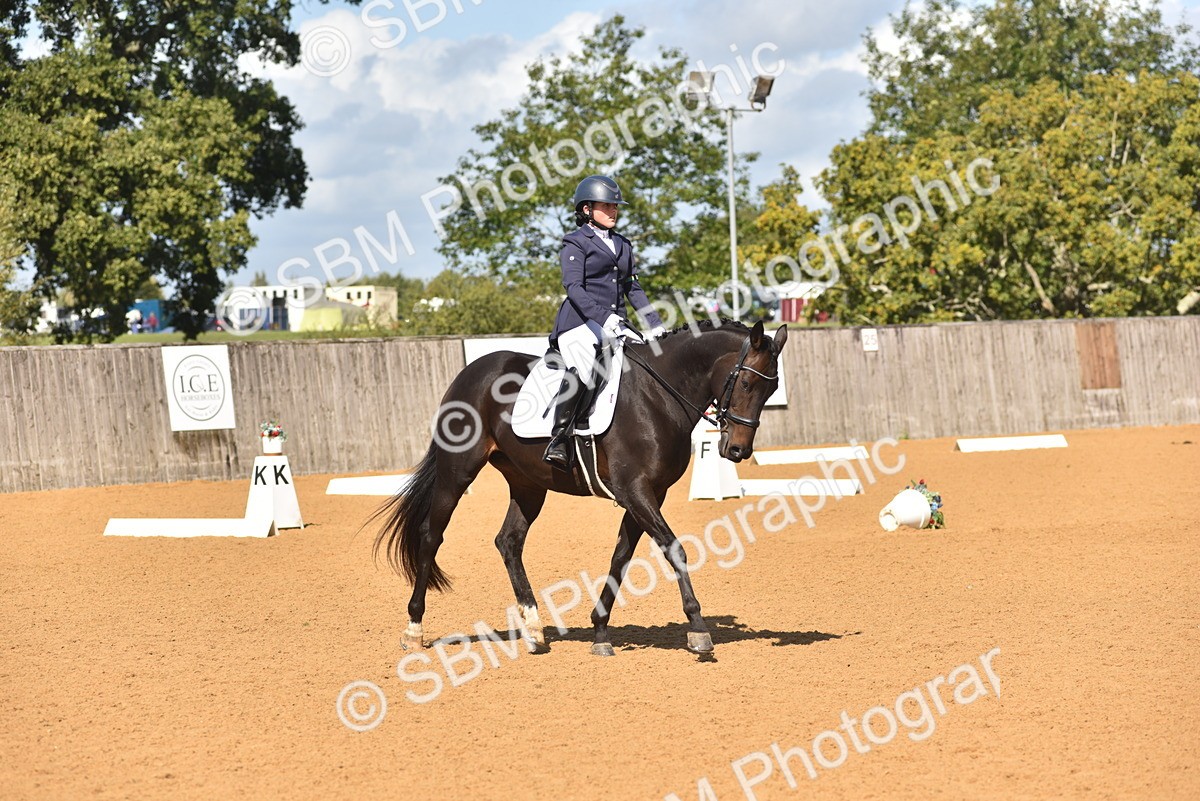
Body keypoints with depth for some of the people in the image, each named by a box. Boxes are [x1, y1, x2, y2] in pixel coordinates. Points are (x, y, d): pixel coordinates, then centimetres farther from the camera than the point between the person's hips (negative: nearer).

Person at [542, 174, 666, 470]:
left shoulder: (622, 245, 23)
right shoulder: (575, 243, 1)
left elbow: (633, 289, 24)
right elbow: (573, 286, -12)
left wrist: (656, 325, 11)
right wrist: (604, 318, -25)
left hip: (615, 323, 7)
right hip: (582, 323, -7)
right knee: (581, 369, -33)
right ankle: (558, 439, -29)